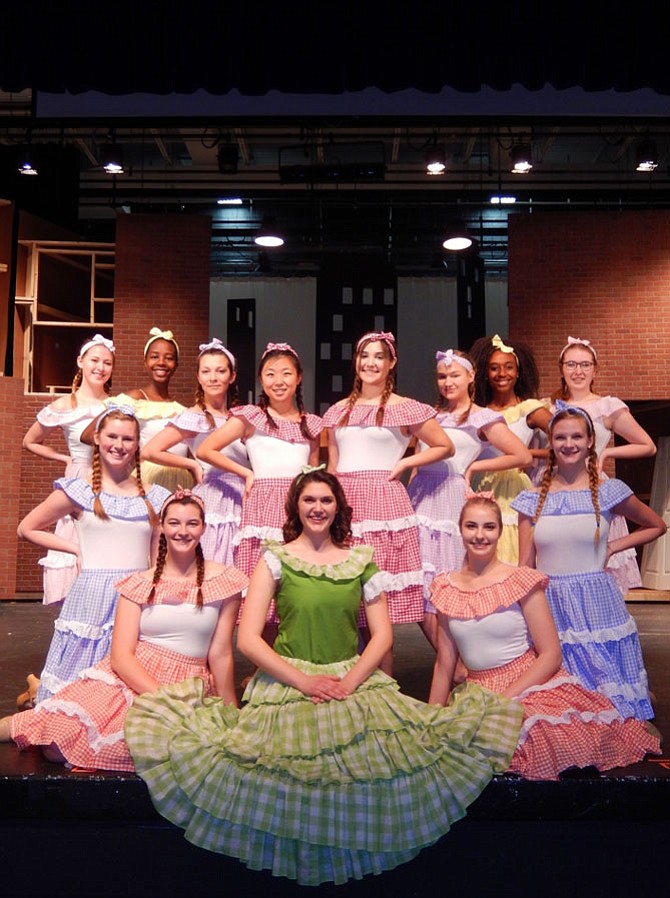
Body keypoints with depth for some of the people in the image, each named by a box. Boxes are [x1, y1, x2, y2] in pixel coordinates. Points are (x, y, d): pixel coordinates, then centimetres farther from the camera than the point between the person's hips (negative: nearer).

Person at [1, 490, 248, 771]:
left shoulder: (225, 581, 1)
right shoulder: (140, 584, 5)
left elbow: (220, 654, 2)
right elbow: (121, 655, -4)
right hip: (128, 677, 1)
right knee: (57, 741, -23)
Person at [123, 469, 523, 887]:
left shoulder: (361, 560, 10)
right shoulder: (275, 559, 3)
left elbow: (382, 634, 7)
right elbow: (248, 638, -3)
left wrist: (348, 682, -9)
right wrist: (305, 682, -11)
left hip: (355, 682, 2)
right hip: (288, 686, -2)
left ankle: (355, 859, 8)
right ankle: (298, 863, 8)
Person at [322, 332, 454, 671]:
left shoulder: (406, 409, 3)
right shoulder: (339, 411, 16)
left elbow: (445, 447, 6)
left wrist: (403, 464, -2)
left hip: (383, 503, -4)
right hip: (344, 503, 4)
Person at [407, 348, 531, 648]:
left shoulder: (482, 418, 0)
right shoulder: (432, 414, 17)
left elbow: (523, 456, -5)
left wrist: (473, 467, -3)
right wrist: (407, 493, 10)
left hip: (449, 498, -5)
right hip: (419, 499, 6)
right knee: (419, 592, 2)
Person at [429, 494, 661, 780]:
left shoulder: (521, 581, -5)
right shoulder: (446, 588, 4)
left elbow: (551, 655, -8)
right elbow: (445, 664, 9)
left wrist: (503, 700, -15)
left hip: (530, 687, -3)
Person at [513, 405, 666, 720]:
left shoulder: (608, 492, -2)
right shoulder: (532, 499, 2)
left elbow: (656, 526, 13)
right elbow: (525, 566, 4)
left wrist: (613, 547, 1)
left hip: (598, 607, -1)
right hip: (550, 609, 1)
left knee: (611, 701, 7)